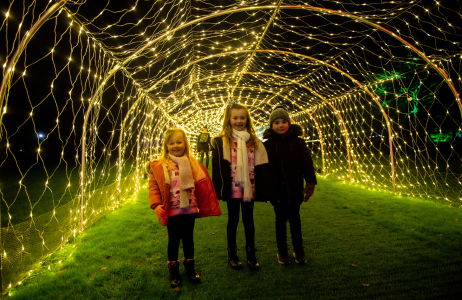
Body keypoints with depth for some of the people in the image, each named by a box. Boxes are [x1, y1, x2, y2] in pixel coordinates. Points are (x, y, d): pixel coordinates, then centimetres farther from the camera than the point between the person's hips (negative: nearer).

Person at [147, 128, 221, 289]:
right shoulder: (159, 165, -7)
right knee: (174, 240, 13)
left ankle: (190, 267, 37)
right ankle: (174, 271, 33)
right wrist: (157, 205, -16)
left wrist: (203, 205, 2)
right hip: (172, 212, -2)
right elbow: (153, 186, -7)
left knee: (188, 238, 18)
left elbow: (201, 185, 5)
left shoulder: (192, 163, 1)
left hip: (189, 210, 2)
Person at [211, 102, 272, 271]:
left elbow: (261, 166, 4)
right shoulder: (221, 141, -4)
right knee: (233, 220, 12)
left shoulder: (253, 141, 4)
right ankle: (232, 254, 30)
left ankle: (251, 253, 30)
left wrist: (261, 189, 0)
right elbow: (217, 166, -6)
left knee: (248, 219, 14)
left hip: (249, 188, 2)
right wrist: (218, 188, -11)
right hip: (232, 188, -2)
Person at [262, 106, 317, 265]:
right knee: (280, 218, 12)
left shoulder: (298, 142, -3)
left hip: (294, 188, 0)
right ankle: (282, 250, 28)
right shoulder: (267, 145, -2)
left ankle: (298, 249, 31)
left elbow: (307, 163, -1)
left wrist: (310, 183, -4)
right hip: (277, 189, 0)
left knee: (294, 218, 15)